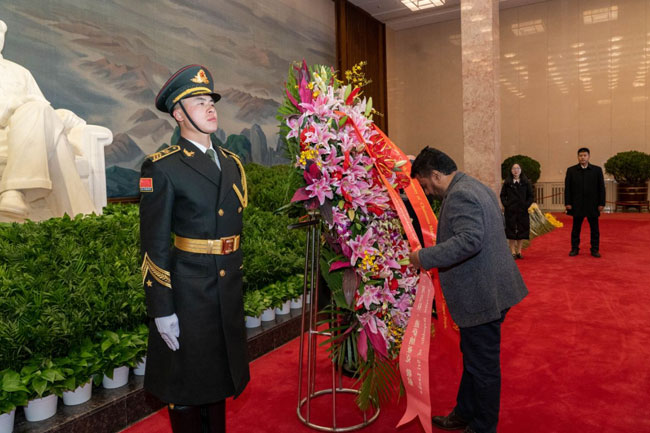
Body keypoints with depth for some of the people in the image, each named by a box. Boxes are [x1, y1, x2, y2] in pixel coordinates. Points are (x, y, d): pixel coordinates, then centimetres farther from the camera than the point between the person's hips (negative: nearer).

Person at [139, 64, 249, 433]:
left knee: (217, 375, 22)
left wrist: (237, 282, 15)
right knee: (186, 386, 12)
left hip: (228, 291, 6)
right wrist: (162, 310, -14)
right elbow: (154, 244, -12)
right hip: (186, 291, -6)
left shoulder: (232, 163, 9)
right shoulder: (162, 167, -11)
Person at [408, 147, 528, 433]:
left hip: (482, 295, -11)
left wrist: (425, 257, -27)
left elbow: (469, 240, -34)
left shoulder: (459, 196, -21)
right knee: (473, 358, 23)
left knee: (482, 366, 6)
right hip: (486, 290, 11)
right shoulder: (475, 187, 13)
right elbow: (491, 228, 22)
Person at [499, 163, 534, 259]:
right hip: (510, 211, -1)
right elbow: (502, 195, 4)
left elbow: (530, 196, 7)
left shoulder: (526, 182, 5)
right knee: (511, 231, 0)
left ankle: (519, 251, 16)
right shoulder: (507, 183, 3)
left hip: (522, 210, 1)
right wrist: (506, 205, -8)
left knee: (522, 230, 5)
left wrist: (526, 205, -5)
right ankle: (513, 252, 7)